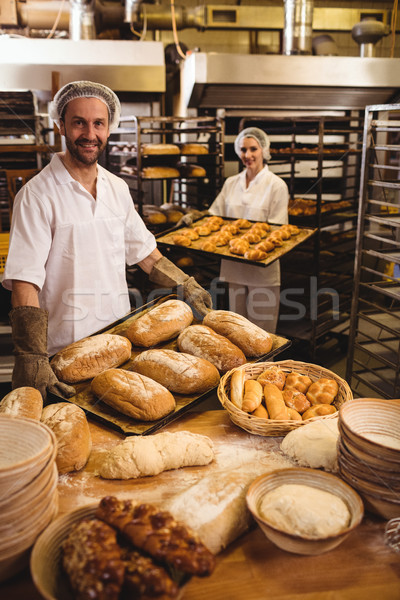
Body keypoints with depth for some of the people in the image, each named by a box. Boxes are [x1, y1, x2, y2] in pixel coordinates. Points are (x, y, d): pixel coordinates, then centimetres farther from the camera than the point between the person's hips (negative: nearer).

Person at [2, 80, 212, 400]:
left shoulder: (117, 188, 5)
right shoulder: (37, 195, -15)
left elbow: (144, 252, 16)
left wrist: (187, 286, 12)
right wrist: (33, 359, -29)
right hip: (63, 354, -5)